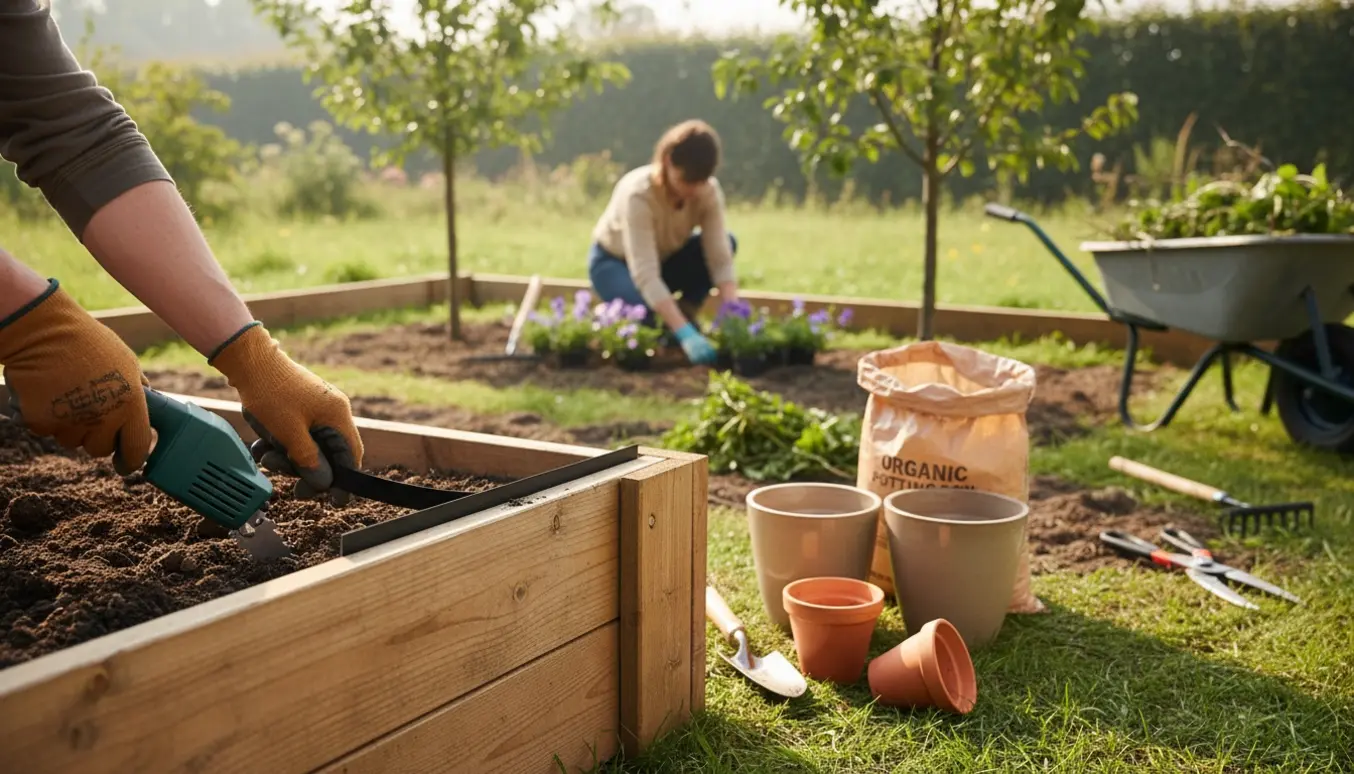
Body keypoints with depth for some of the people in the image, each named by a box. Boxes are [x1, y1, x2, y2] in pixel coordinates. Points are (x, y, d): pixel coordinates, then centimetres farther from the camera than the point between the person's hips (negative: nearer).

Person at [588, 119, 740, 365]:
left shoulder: (709, 192, -23)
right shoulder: (638, 194, -37)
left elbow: (720, 258, -27)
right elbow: (645, 274, -44)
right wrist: (685, 333, -53)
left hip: (665, 258, 5)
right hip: (614, 261, -4)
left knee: (727, 242, -23)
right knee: (645, 313, -37)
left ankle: (685, 312, -6)